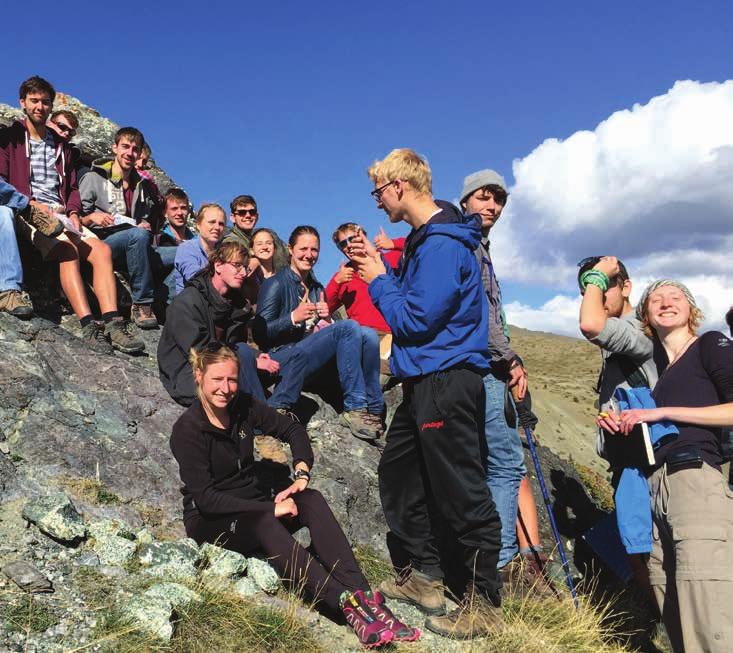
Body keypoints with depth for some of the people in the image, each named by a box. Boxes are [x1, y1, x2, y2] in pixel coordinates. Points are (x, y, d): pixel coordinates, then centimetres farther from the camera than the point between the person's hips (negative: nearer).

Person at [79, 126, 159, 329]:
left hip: (132, 247, 5)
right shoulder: (93, 178, 8)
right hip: (102, 242, -5)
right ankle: (142, 304, -35)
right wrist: (92, 217, -18)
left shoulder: (142, 185, 22)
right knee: (139, 235, -37)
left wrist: (147, 225, 2)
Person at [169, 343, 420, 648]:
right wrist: (270, 508, -28)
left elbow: (293, 430, 5)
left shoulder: (243, 405, -2)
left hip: (251, 506, 5)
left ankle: (364, 598, -39)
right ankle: (347, 604, -50)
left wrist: (302, 473, -14)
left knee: (311, 500, -24)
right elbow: (205, 498, -23)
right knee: (263, 524, -38)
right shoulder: (187, 430, -18)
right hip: (209, 521, -5)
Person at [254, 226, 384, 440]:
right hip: (282, 357, -6)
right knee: (348, 327, -28)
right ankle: (355, 408, -27)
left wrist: (327, 319, 2)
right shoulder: (276, 284, 1)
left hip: (315, 357, 6)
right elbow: (260, 334, -6)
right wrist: (293, 318, -19)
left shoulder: (317, 288, 22)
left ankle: (373, 409, -23)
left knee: (367, 334, -21)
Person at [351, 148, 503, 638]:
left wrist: (378, 281, -6)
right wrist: (380, 266, 9)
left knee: (463, 495, -2)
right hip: (426, 381, 11)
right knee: (398, 474, 17)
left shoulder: (443, 244, -17)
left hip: (446, 381, -11)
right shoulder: (424, 238, 16)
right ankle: (422, 576, 29)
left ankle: (485, 605, 11)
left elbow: (415, 319, -20)